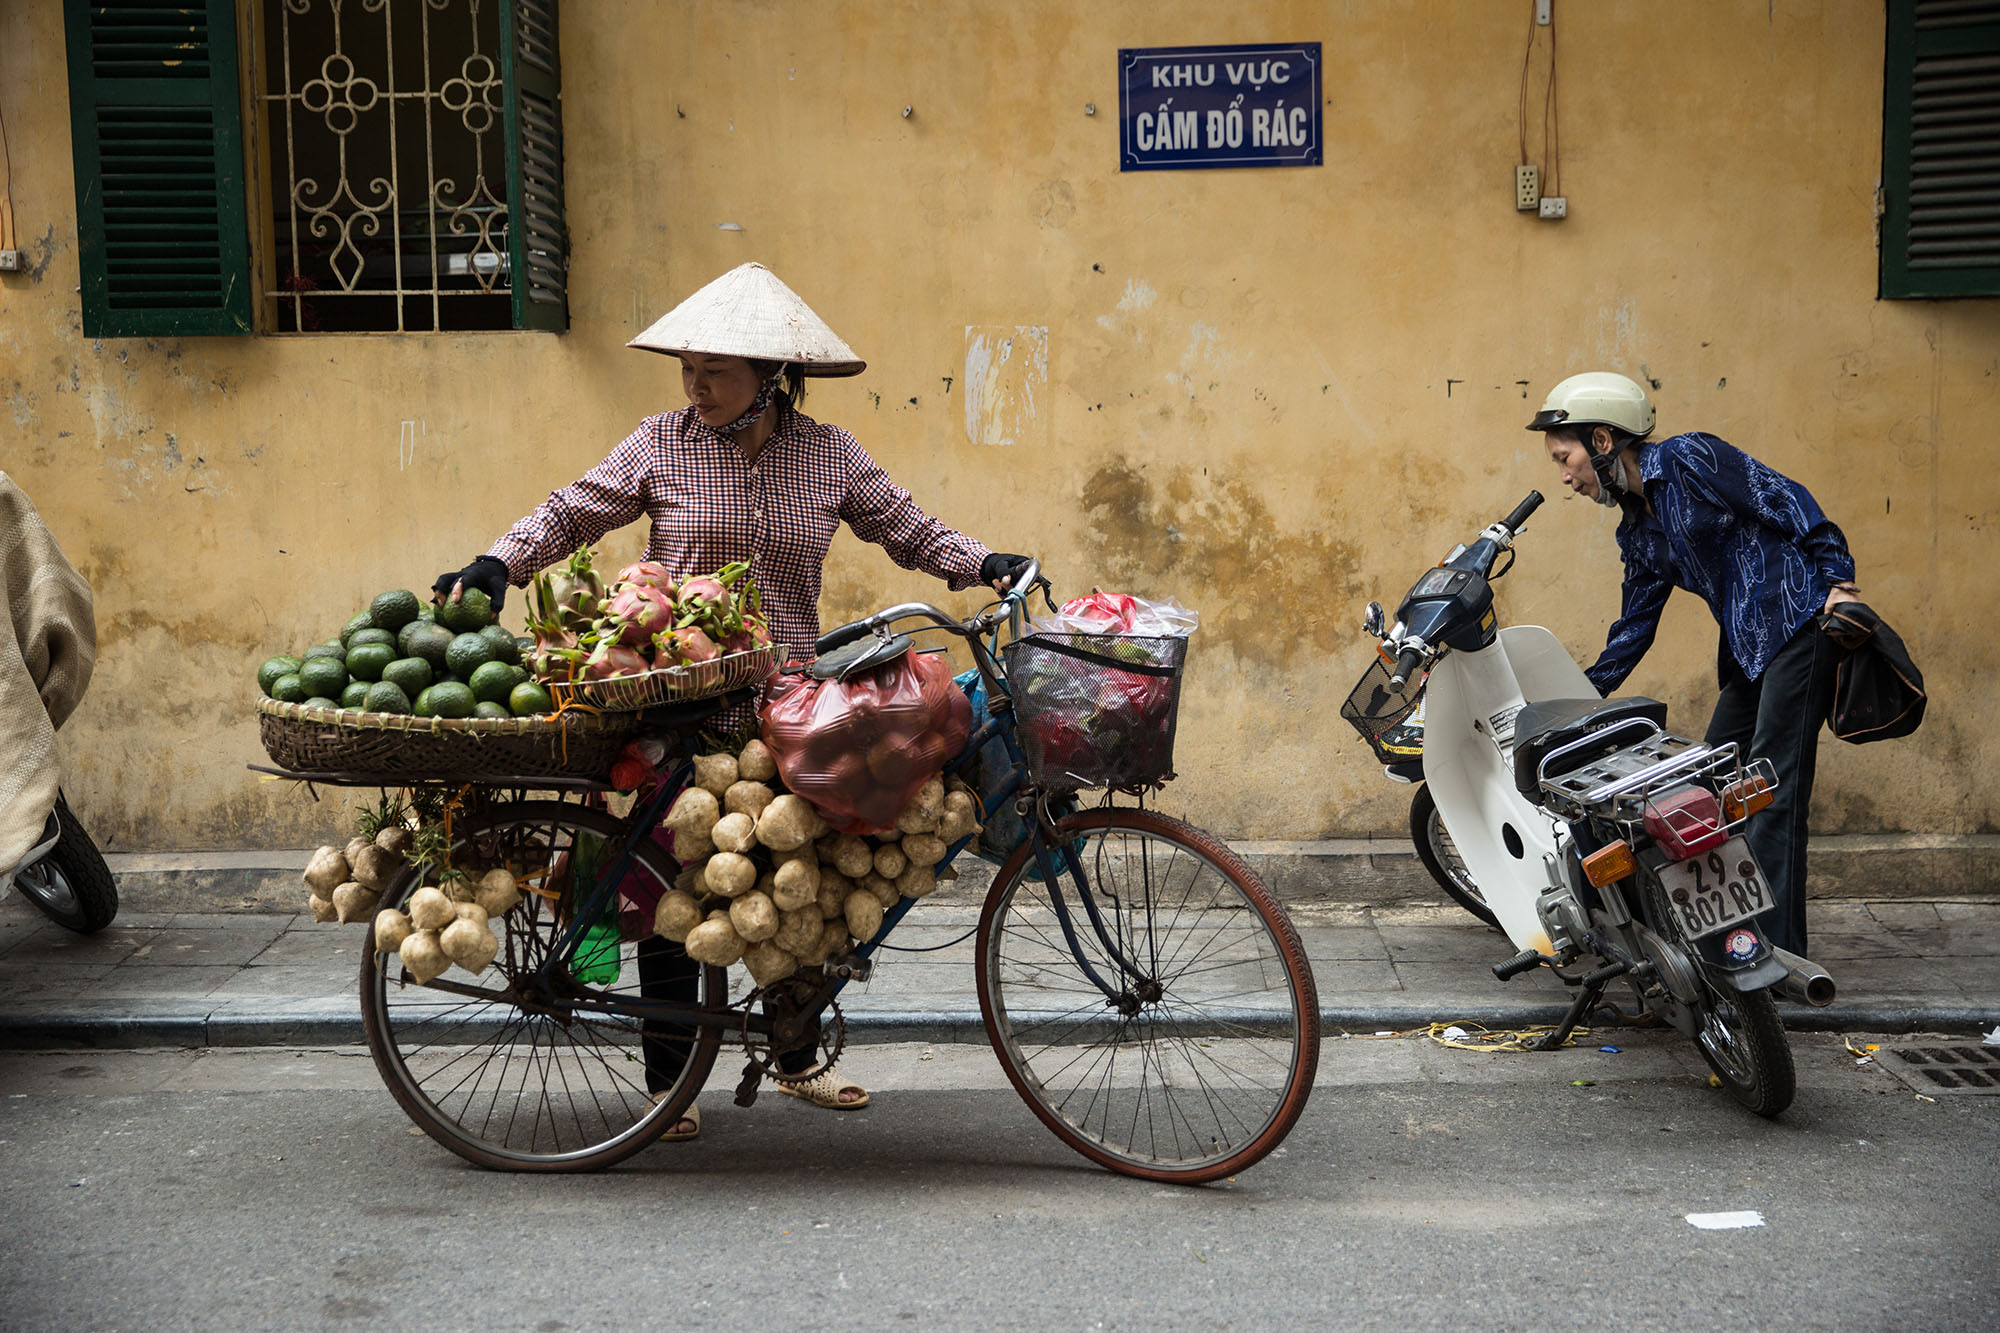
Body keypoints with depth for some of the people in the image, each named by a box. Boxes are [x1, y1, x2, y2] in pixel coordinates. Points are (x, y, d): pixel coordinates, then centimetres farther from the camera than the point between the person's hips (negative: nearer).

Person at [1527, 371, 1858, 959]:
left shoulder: (1688, 458, -6)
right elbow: (1635, 625, 23)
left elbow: (1788, 501, -10)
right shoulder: (1638, 532, 18)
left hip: (1800, 625, -9)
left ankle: (1776, 949, -10)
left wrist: (1837, 579, -17)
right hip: (1747, 654, 9)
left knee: (1771, 793, -11)